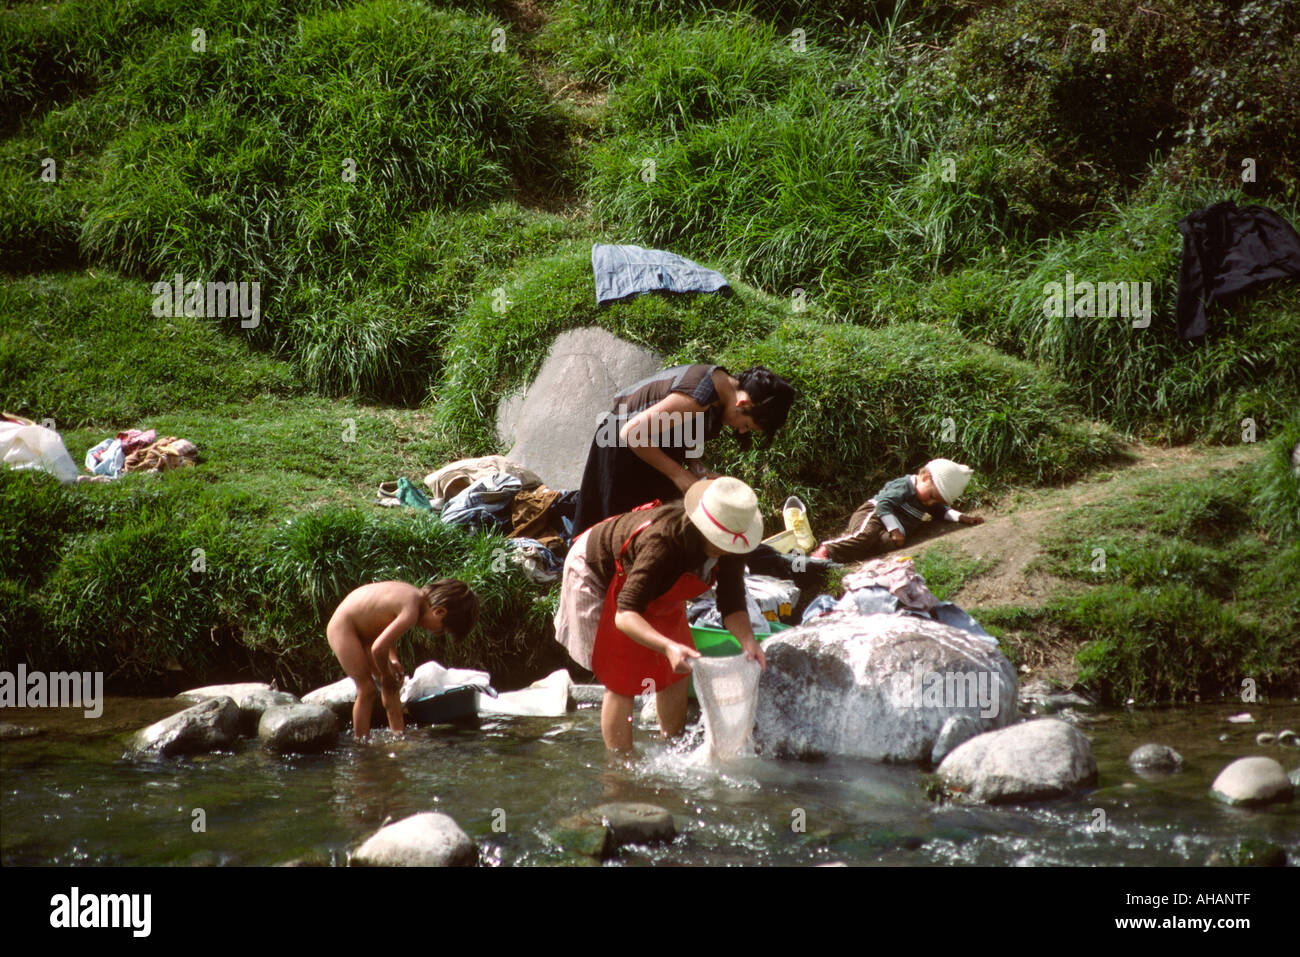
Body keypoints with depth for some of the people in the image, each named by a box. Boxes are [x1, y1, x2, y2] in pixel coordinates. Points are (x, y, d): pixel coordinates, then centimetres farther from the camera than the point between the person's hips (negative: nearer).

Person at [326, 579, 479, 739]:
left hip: (363, 630, 10)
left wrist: (393, 660, 2)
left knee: (391, 686, 9)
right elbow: (378, 649, -34)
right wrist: (386, 676, -16)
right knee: (367, 690, -9)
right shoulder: (411, 612, -31)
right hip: (342, 628, -10)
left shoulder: (417, 596, -3)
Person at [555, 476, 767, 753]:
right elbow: (625, 615, -50)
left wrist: (747, 640, -40)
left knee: (675, 672, 7)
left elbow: (732, 604, -19)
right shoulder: (664, 541, -46)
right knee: (621, 680, -10)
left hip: (659, 590, 7)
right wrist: (669, 647, -65)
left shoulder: (730, 545, -26)